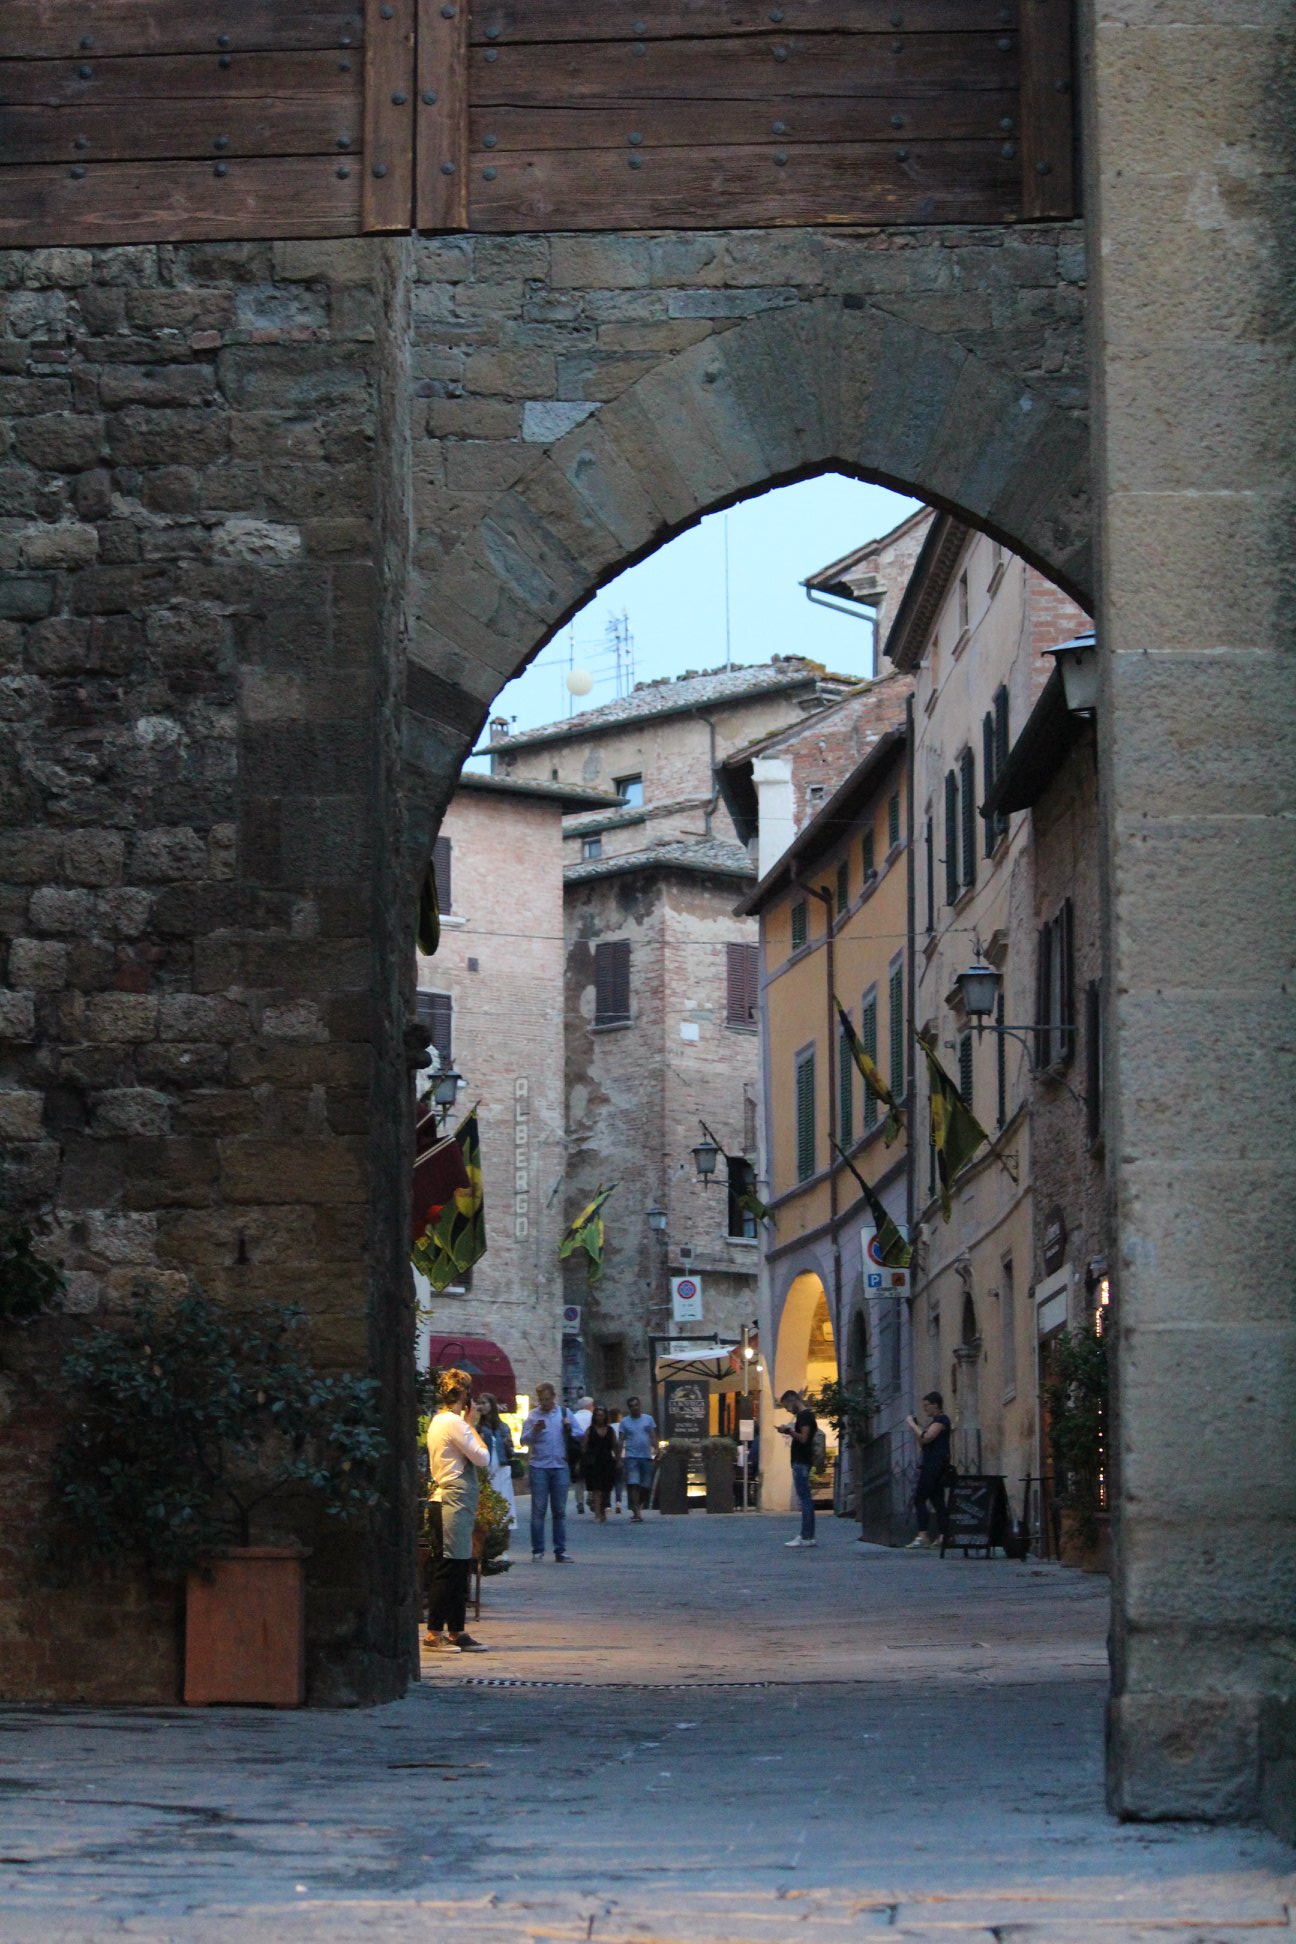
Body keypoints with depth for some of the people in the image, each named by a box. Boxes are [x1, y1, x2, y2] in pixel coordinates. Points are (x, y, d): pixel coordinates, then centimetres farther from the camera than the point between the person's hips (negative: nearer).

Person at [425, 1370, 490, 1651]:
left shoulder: (439, 1421, 17)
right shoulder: (454, 1422, -13)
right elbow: (483, 1458, -11)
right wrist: (472, 1425, -4)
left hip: (446, 1498, 11)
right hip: (456, 1500, -11)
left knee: (458, 1567, 12)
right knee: (449, 1567, -8)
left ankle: (456, 1631, 15)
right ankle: (435, 1631, -6)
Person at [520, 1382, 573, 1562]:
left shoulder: (565, 1413, 11)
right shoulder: (533, 1415, 6)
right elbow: (524, 1440, -1)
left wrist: (569, 1428, -8)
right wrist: (534, 1431, -19)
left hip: (560, 1467, 2)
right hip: (539, 1467, -2)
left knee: (560, 1510, 4)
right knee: (538, 1510, -2)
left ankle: (560, 1550, 7)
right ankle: (537, 1550, 2)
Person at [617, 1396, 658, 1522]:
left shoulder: (648, 1419, 10)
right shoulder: (625, 1421, 6)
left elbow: (653, 1437, 8)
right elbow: (621, 1440, 4)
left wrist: (656, 1450, -5)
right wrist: (619, 1457, -4)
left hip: (646, 1456, 2)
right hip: (631, 1456, -2)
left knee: (646, 1486, 5)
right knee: (633, 1484, -11)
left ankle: (639, 1506, 25)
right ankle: (636, 1513, -13)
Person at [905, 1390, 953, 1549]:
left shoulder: (941, 1420, -8)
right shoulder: (935, 1421, 22)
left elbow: (926, 1438, -19)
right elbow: (923, 1443, 22)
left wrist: (912, 1425, -9)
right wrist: (917, 1425, 12)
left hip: (936, 1463, -11)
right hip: (930, 1465, 11)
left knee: (919, 1498, -15)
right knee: (937, 1500, 7)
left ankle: (923, 1534, -22)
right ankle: (941, 1535, 4)